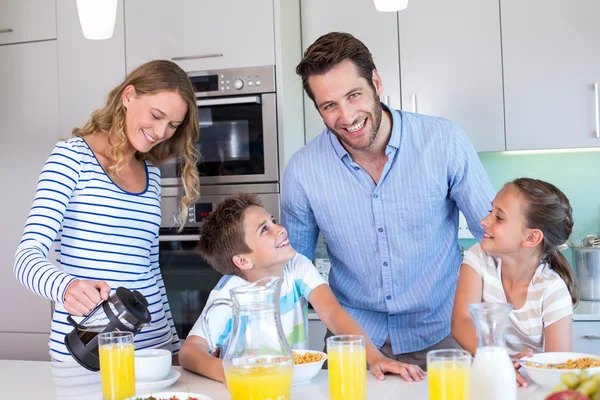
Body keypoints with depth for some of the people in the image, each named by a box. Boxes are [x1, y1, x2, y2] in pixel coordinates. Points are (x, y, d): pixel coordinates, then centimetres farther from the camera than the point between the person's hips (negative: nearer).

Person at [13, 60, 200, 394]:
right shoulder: (72, 157, -8)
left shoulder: (152, 172, 10)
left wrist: (175, 343, 12)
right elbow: (28, 256, -15)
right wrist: (67, 287, -35)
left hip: (153, 343, 6)